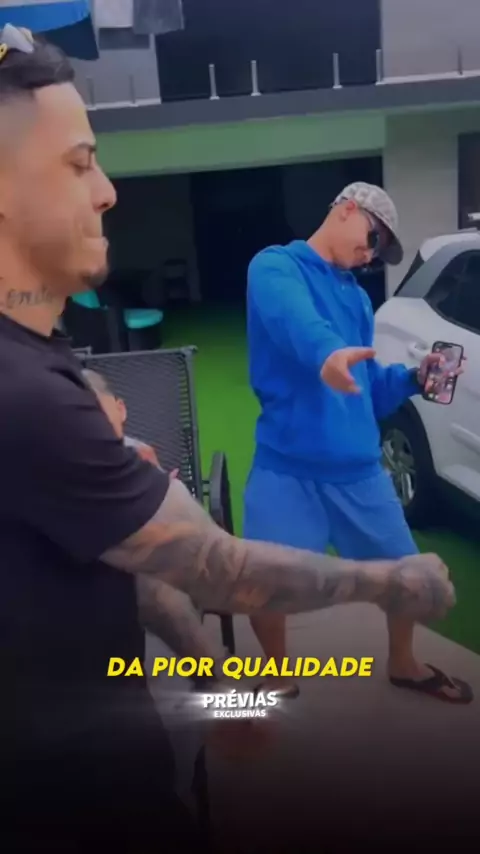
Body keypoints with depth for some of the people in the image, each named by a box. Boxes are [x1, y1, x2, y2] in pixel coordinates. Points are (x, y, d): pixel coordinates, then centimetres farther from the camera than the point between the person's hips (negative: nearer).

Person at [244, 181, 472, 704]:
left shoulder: (357, 297, 17)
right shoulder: (275, 267, -5)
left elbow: (366, 387, 18)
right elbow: (294, 320, -30)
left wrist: (413, 378, -1)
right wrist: (326, 352, -50)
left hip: (358, 467, 6)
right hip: (289, 468, -6)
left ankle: (403, 664, 43)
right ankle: (280, 677, 28)